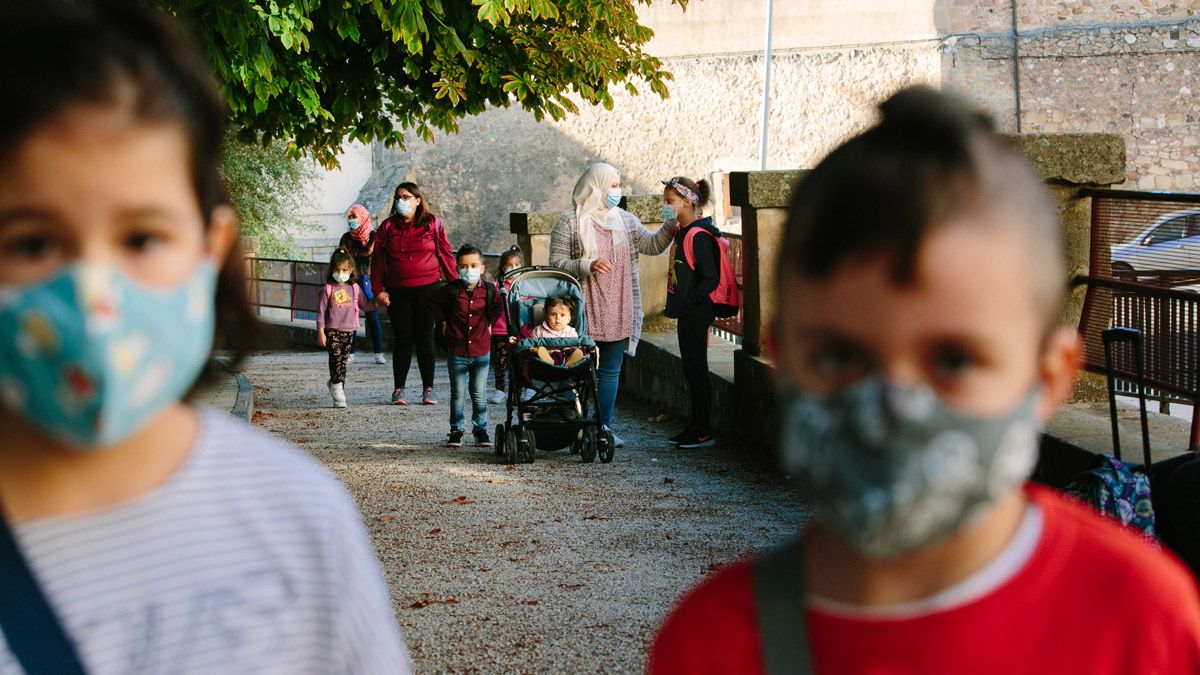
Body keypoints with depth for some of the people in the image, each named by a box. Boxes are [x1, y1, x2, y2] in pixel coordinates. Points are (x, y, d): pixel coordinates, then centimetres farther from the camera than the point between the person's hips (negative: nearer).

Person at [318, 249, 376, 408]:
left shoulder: (354, 288, 8)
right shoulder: (328, 289, -1)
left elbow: (364, 306, 15)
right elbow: (321, 312, -1)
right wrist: (320, 332, -5)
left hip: (349, 330, 4)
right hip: (332, 329, -3)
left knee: (343, 360, 6)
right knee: (336, 356, -16)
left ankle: (335, 383, 21)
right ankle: (338, 388, -11)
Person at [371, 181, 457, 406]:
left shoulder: (432, 224, 2)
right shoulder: (388, 227, 7)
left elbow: (446, 254, 3)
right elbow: (378, 259, 8)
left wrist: (454, 285, -2)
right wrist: (378, 290, 1)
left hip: (428, 290, -1)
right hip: (398, 292, 1)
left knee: (425, 339, 2)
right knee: (402, 340, 3)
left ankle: (428, 389, 9)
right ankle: (398, 389, 9)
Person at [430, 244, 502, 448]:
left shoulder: (489, 290, -4)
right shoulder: (452, 290, -8)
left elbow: (497, 306, 17)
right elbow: (433, 300, 9)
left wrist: (489, 321, 8)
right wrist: (443, 320, 5)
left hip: (481, 351, 1)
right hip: (457, 352, -1)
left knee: (479, 394, 7)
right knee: (457, 394, 5)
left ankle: (480, 429, 17)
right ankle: (456, 431, 14)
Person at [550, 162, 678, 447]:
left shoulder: (626, 220, 12)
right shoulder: (570, 222, -2)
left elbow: (652, 245, 8)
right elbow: (556, 263, -5)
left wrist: (671, 226, -9)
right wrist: (587, 266, -21)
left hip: (618, 314, 5)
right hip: (584, 314, -4)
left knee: (610, 371, 7)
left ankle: (604, 427, 12)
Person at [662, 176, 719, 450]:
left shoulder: (699, 236, -17)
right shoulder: (682, 233, 13)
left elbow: (710, 279, -21)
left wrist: (687, 303, -21)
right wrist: (677, 307, 15)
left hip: (695, 315, -10)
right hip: (687, 315, 10)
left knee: (697, 371, -4)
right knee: (691, 372, 14)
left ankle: (703, 432, 2)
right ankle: (695, 427, 21)